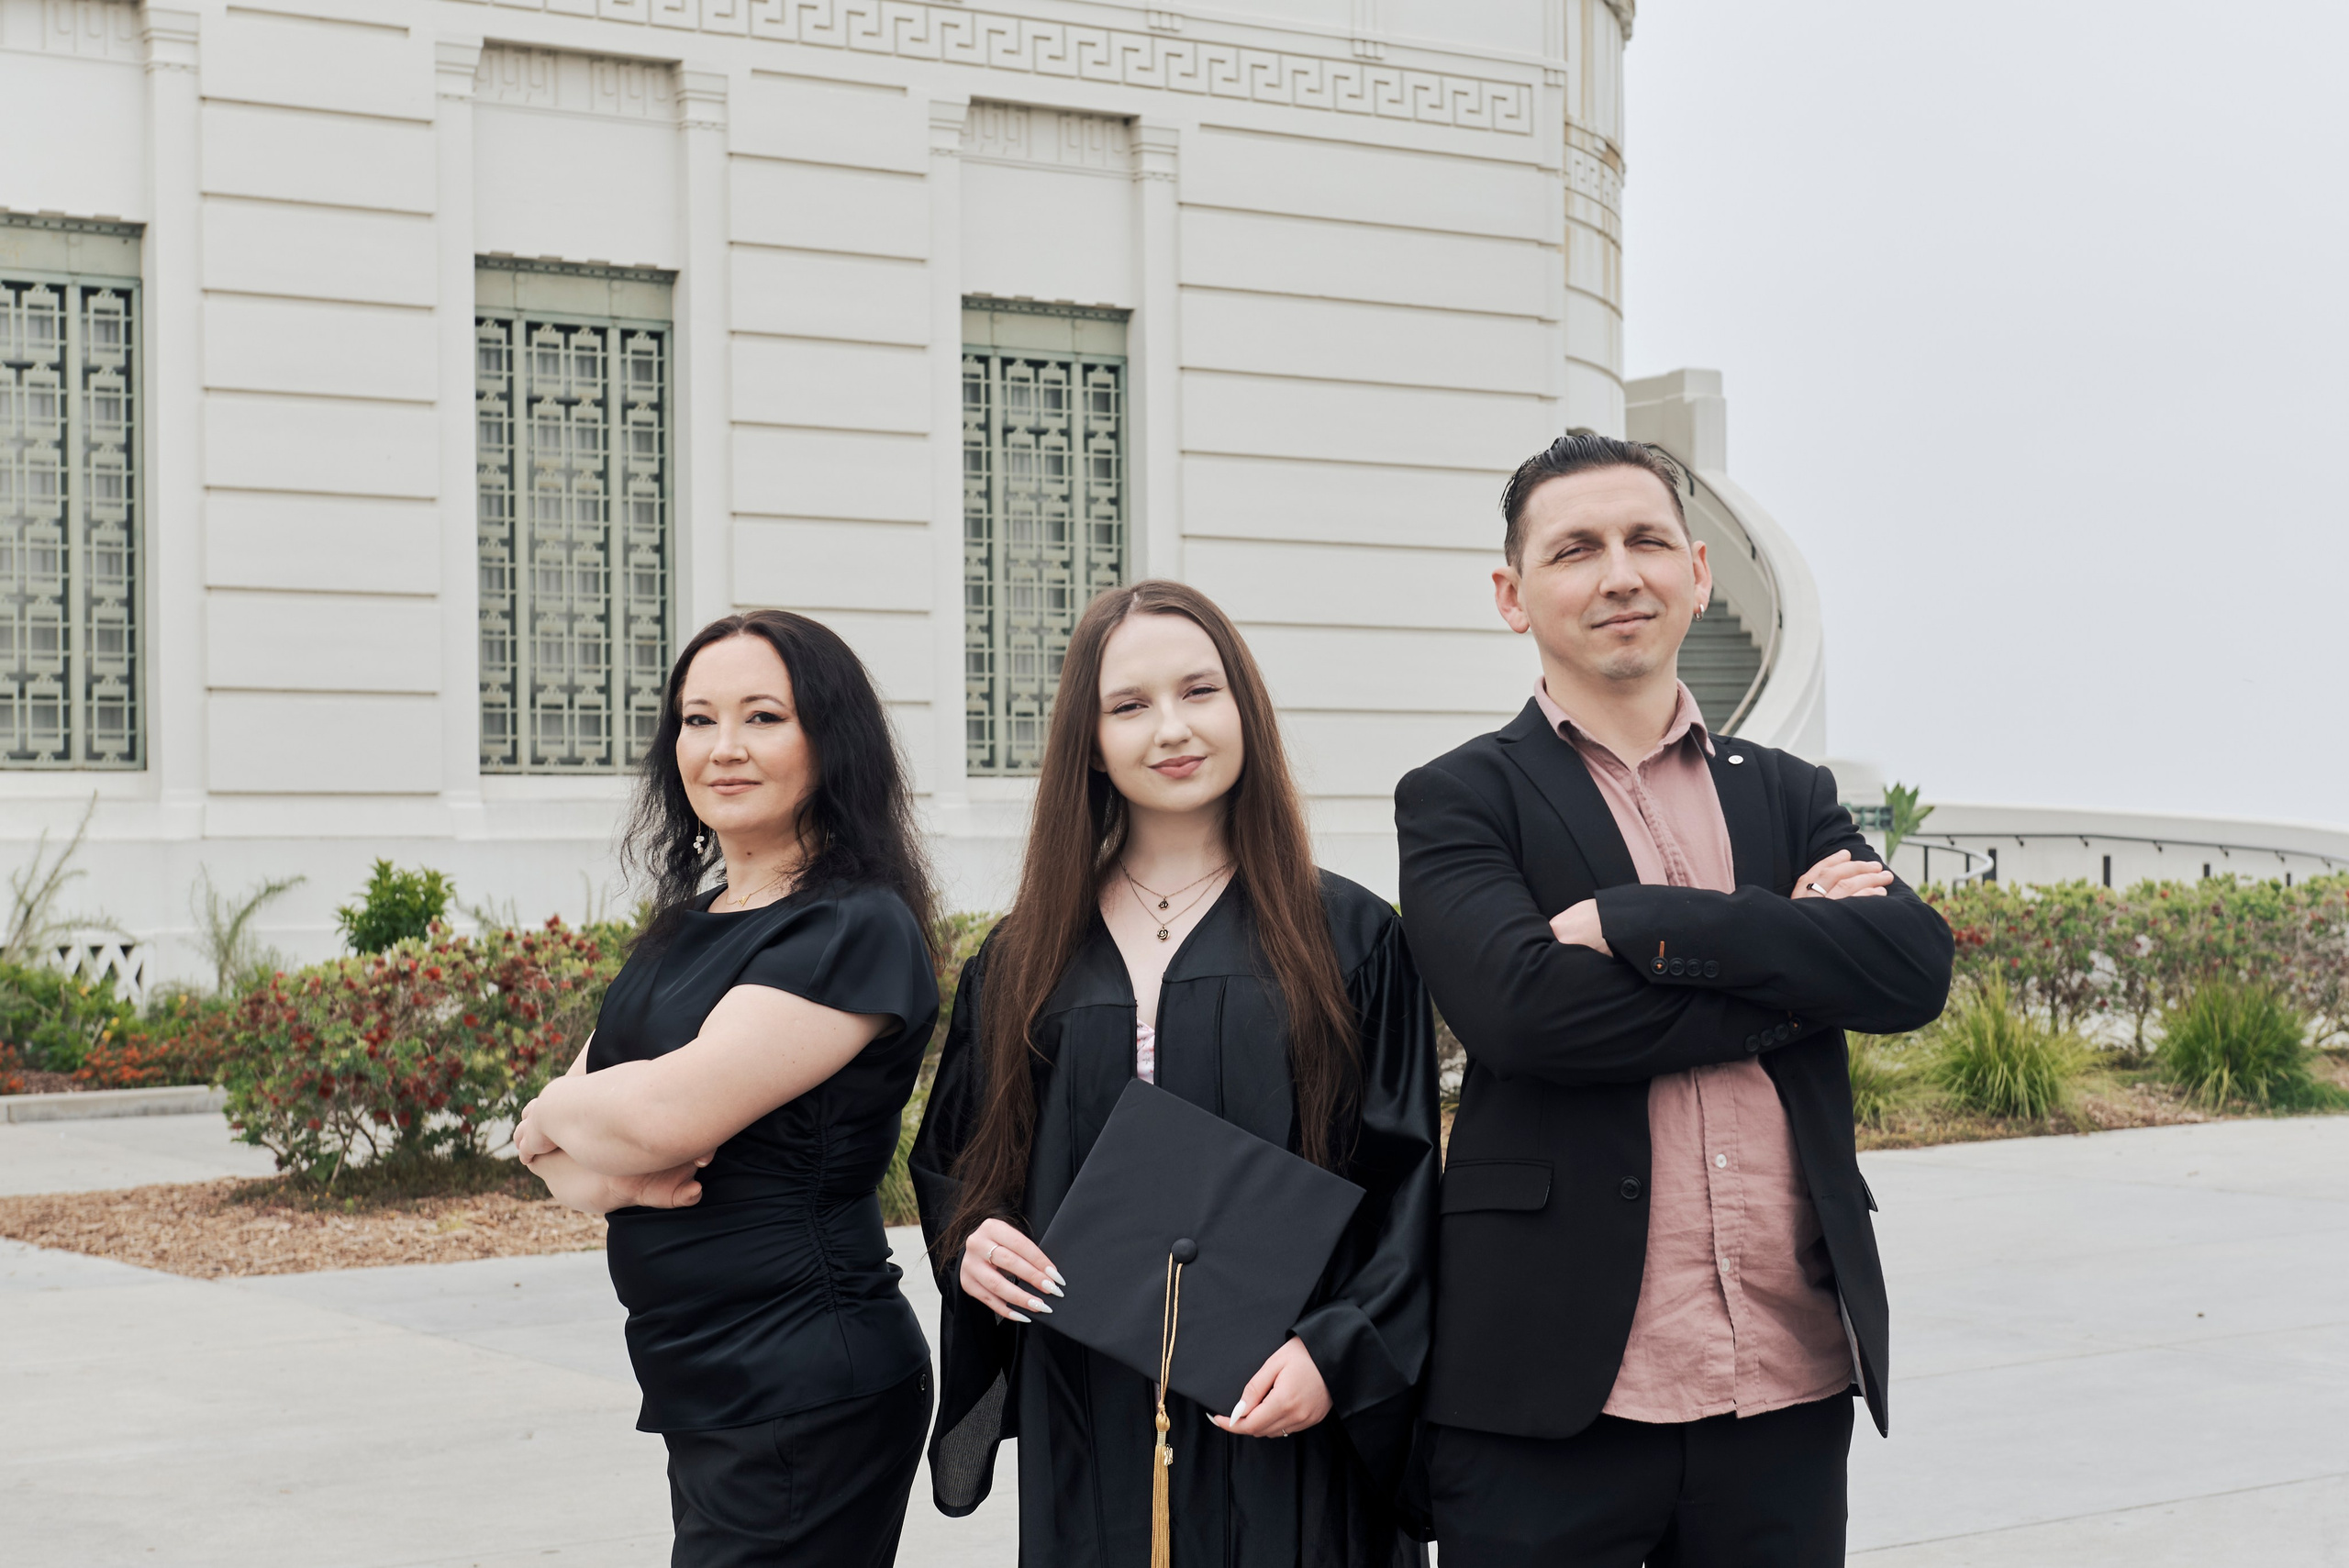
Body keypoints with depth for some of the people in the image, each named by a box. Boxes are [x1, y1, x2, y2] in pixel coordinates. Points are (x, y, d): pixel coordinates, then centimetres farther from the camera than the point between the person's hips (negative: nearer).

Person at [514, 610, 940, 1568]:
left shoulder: (856, 930, -14)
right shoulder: (686, 929, 14)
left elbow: (672, 1112, -22)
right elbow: (545, 1130, 10)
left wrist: (556, 1116, -1)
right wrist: (596, 1170, -13)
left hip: (804, 1400, -8)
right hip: (699, 1384, 8)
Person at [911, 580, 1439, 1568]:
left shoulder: (1347, 941, 2)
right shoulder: (1025, 959, 10)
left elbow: (1400, 1181, -2)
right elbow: (951, 1160, 18)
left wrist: (1338, 1350, -15)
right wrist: (972, 1239, -3)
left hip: (1276, 1421, -2)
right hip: (1083, 1423, 2)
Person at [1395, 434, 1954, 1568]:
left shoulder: (1789, 797, 15)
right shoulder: (1459, 800, 3)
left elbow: (1916, 966, -4)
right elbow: (1522, 1004, -15)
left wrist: (1640, 922, -12)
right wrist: (1795, 969, -7)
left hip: (1789, 1387, 4)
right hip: (1555, 1389, -4)